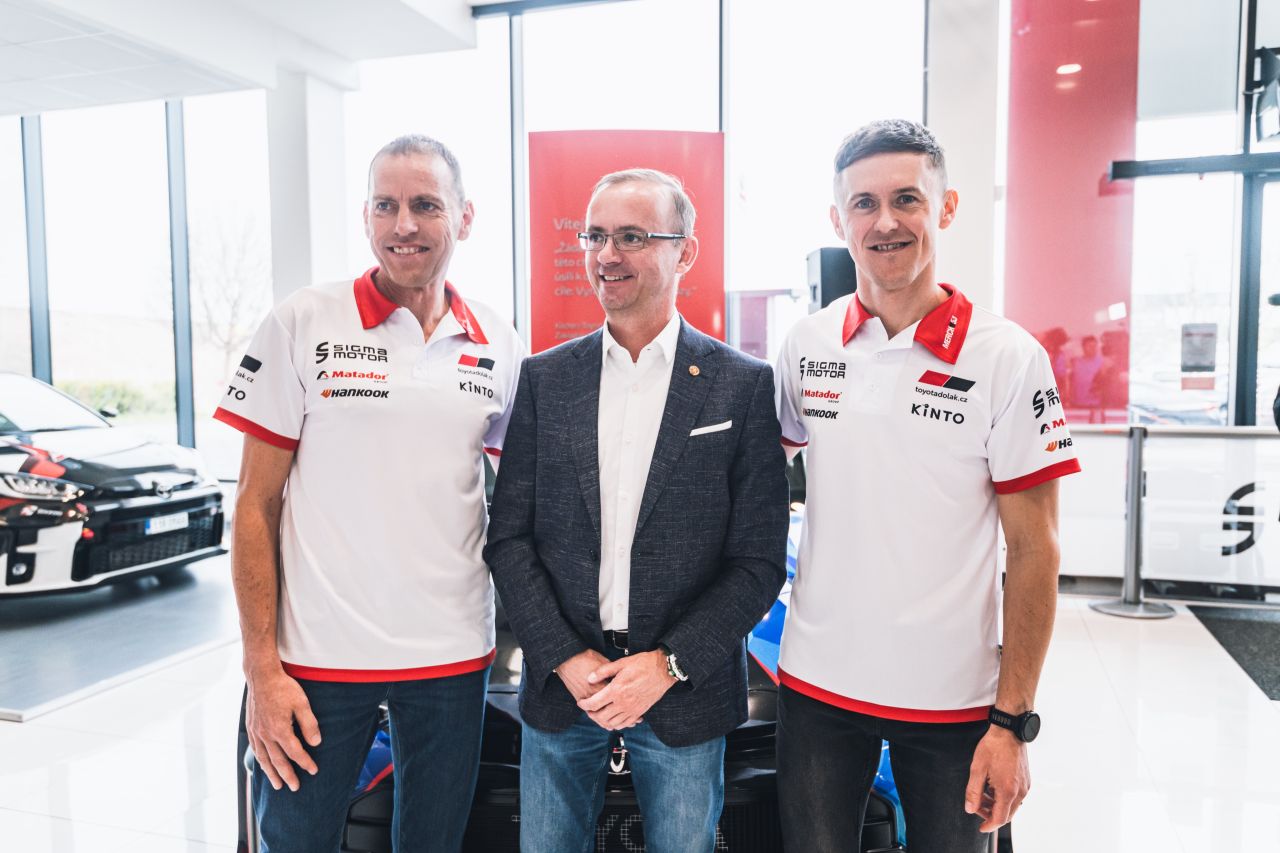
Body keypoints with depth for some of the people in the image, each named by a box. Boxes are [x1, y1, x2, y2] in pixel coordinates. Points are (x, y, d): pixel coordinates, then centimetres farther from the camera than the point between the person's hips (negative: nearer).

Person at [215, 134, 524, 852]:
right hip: (319, 658, -2)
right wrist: (262, 669, -8)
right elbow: (257, 505, -4)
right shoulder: (304, 325, -5)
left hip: (454, 658, 3)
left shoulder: (500, 346, 4)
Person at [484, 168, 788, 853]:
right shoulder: (544, 378, 2)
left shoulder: (745, 385, -5)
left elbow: (760, 560, -6)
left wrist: (670, 664, -13)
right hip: (559, 686, 2)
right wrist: (565, 660, -9)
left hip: (685, 695, -2)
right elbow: (508, 538, 1)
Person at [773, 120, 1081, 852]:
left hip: (952, 700, -2)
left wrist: (1013, 721, -8)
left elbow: (1035, 552, -7)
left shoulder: (1008, 358, -9)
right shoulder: (806, 346, 0)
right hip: (817, 685, 3)